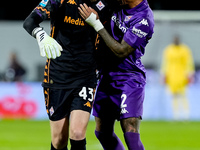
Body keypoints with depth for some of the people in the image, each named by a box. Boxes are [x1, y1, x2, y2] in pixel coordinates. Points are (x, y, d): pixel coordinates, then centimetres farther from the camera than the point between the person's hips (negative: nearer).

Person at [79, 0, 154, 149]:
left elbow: (121, 52, -20)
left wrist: (96, 24, -20)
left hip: (130, 79, -8)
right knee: (103, 132, 10)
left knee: (130, 134, -19)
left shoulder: (144, 19, -20)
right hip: (106, 77, 8)